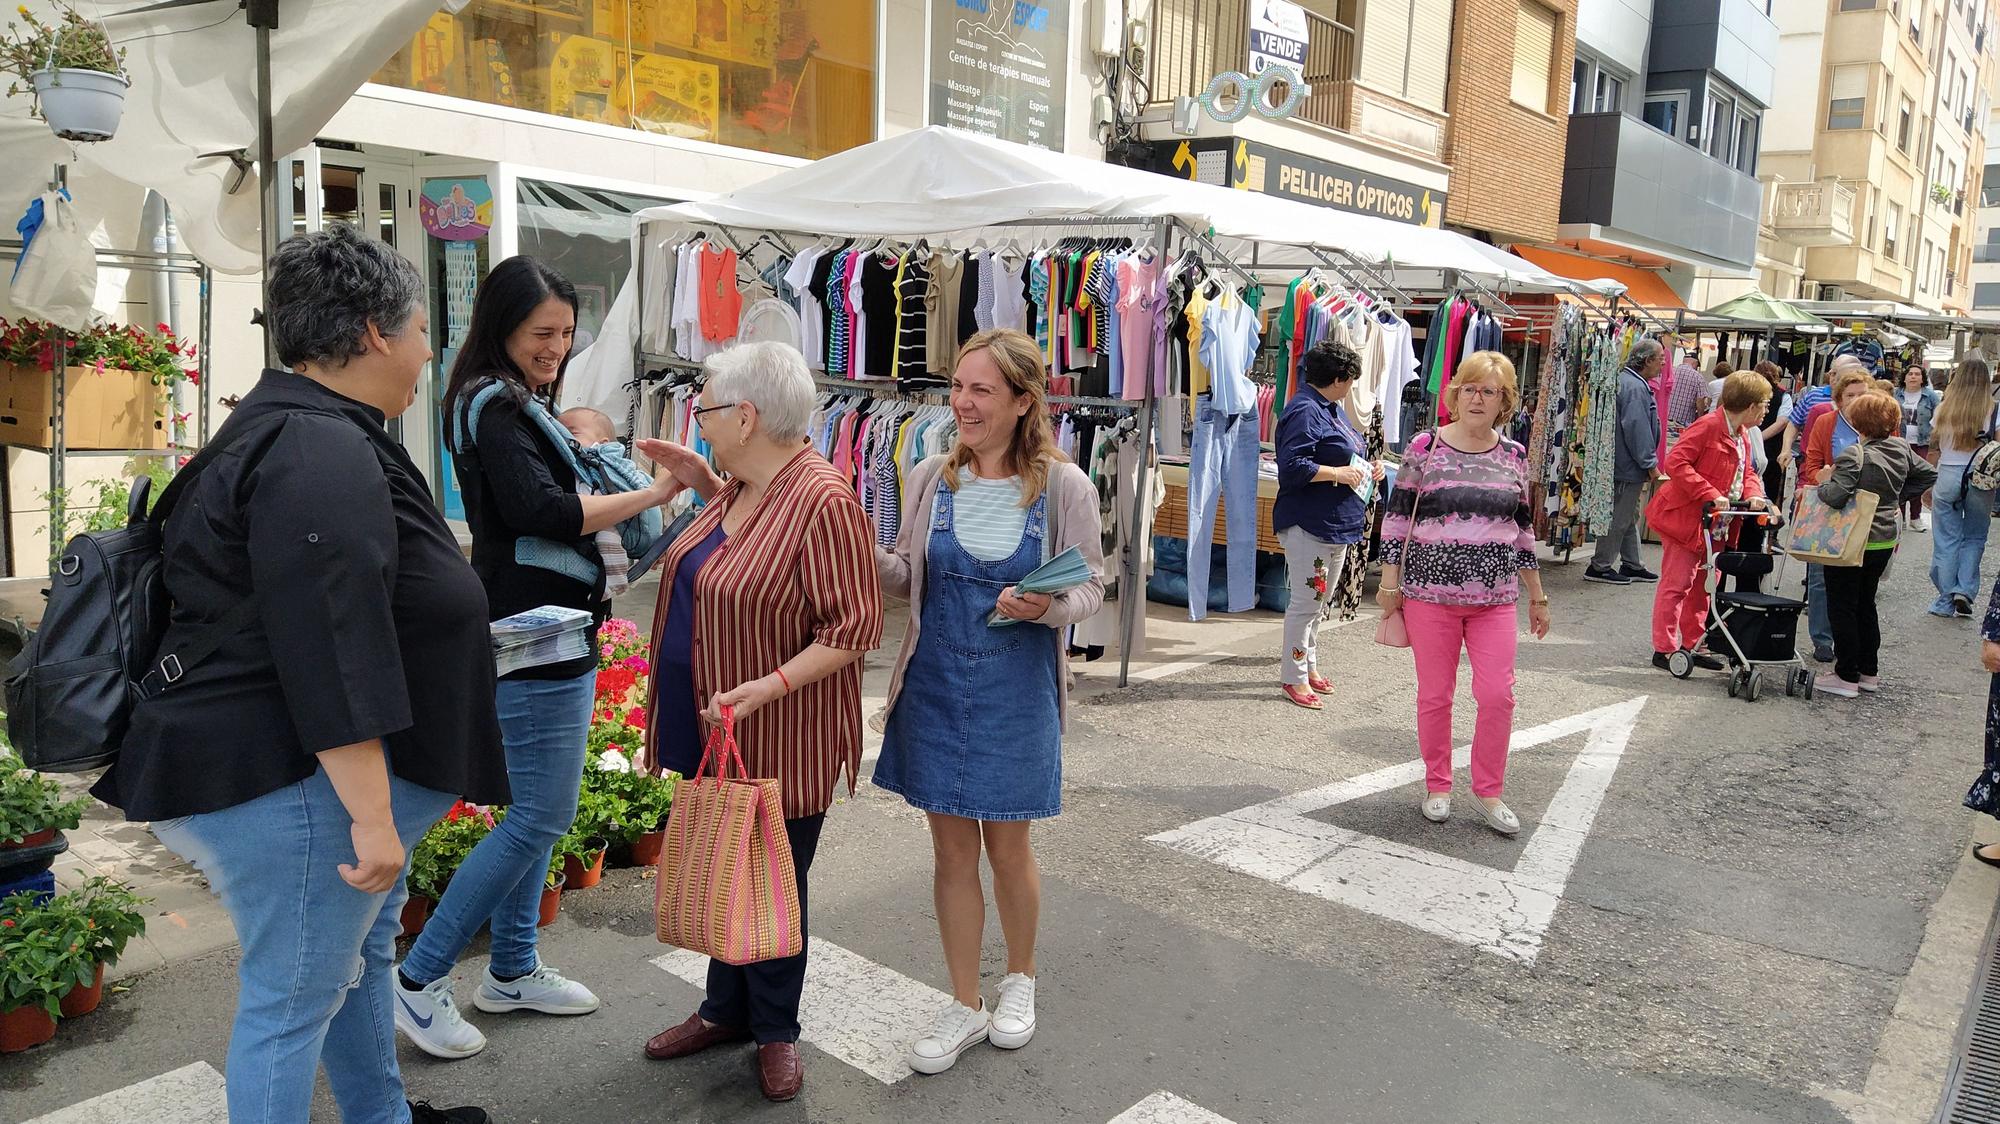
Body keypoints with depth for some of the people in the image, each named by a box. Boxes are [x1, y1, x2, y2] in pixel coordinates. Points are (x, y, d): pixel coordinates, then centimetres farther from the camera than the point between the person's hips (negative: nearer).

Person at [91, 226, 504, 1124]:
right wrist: (371, 817, -27)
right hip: (292, 781, -12)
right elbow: (332, 654, -29)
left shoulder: (289, 430, 13)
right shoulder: (323, 458, -24)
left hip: (303, 768, 12)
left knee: (363, 940, 24)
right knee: (294, 999, 1)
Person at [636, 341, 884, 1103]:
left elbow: (854, 629, -22)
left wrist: (764, 689, -29)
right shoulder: (742, 488, 4)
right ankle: (726, 1010, 38)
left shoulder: (823, 502, -22)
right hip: (714, 727, 8)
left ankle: (776, 1031, 29)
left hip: (779, 740, -8)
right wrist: (701, 482, 12)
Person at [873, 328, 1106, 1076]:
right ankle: (965, 1006, 29)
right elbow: (908, 579, 6)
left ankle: (1020, 979, 40)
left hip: (1017, 693, -2)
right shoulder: (932, 478, -2)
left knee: (1009, 849, 13)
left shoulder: (1064, 487, -10)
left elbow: (1091, 587, -4)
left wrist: (1048, 606, -25)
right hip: (936, 686, 3)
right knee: (952, 850, 11)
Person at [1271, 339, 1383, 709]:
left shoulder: (1333, 409, 15)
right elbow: (1292, 467, -24)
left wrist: (1365, 470, 8)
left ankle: (1309, 666, 30)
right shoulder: (1305, 412, -16)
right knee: (1306, 602, -5)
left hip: (1337, 525, 10)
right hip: (1308, 525, -10)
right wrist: (1339, 474, -20)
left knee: (1320, 602, 18)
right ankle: (1294, 678, 5)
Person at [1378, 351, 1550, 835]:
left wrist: (1537, 596, 16)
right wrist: (1389, 582, -2)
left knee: (1498, 695, -2)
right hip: (1429, 592, -2)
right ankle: (1437, 786, 22)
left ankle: (1488, 792, 14)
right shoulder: (1425, 447, -1)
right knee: (1435, 696, 6)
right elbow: (1397, 518, 1)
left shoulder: (1514, 457, 8)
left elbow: (1523, 530, 14)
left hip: (1494, 596, 2)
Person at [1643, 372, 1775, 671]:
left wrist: (1753, 494, -3)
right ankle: (1664, 649, 1)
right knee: (1676, 583, -4)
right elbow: (1676, 462, -24)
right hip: (1685, 516, -10)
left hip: (1714, 523, 10)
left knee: (1703, 584, 14)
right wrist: (1711, 495, -27)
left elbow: (1747, 472, 20)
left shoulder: (1743, 435, 13)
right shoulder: (1708, 425, -16)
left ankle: (1691, 645, 24)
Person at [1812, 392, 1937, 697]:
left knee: (1842, 607, 3)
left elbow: (1836, 497, -29)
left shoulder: (1854, 455, -21)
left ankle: (1846, 676, 6)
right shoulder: (1902, 449, 2)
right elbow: (1928, 475, 15)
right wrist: (1898, 496, 15)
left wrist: (1824, 482, -9)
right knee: (1865, 604, 19)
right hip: (1884, 541, 7)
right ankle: (1868, 672, 27)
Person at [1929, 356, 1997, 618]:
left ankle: (1946, 601, 12)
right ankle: (1964, 591, 0)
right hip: (1979, 478, -1)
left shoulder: (1945, 407, -1)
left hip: (1947, 476, 1)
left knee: (1947, 540, 7)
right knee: (1974, 537, 14)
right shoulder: (1991, 409, -7)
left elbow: (1933, 442, 7)